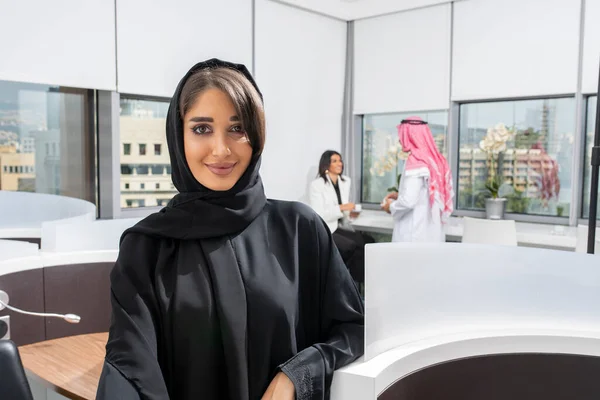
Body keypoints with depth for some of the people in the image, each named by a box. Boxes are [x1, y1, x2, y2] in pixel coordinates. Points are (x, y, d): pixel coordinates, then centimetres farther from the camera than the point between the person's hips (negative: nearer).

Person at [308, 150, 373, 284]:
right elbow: (318, 216, -16)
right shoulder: (316, 184, -8)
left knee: (368, 241, -20)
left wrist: (350, 211, 0)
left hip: (340, 228, 6)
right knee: (354, 247, -28)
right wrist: (341, 208, -23)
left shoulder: (346, 181, 12)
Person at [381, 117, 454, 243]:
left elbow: (408, 201, -21)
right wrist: (399, 195, 19)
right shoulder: (436, 160, 9)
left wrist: (391, 206, -2)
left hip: (415, 235, -8)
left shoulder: (415, 162, -15)